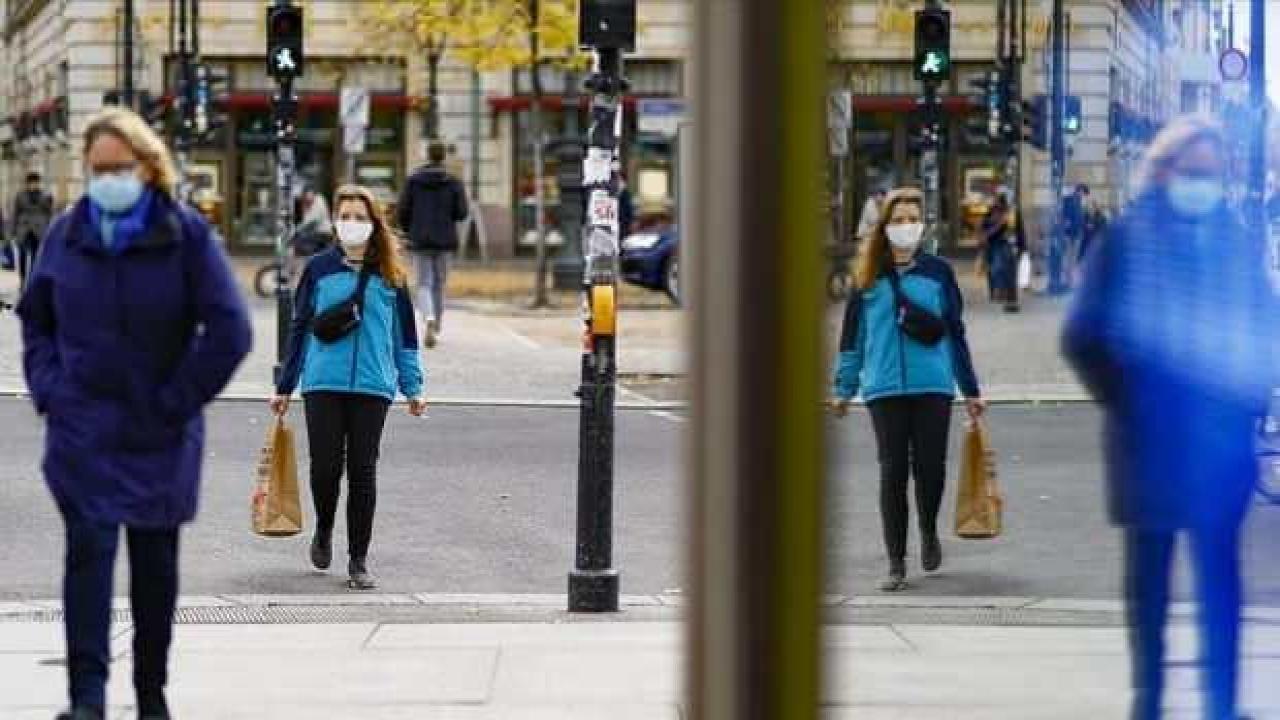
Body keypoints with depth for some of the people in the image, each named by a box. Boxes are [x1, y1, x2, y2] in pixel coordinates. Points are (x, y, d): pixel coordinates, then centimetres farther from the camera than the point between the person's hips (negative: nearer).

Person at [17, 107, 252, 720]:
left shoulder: (186, 234, -7)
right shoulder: (67, 233, 3)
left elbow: (231, 331, -9)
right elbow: (34, 315, 18)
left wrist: (177, 401, -10)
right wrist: (47, 386, 4)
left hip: (158, 434, -1)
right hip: (81, 429, 1)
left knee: (156, 560, 9)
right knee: (88, 549, -11)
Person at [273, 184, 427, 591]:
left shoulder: (391, 275, 7)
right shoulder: (319, 268, 6)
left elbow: (404, 333, 13)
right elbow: (301, 328, 11)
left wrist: (412, 388, 8)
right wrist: (285, 386, 11)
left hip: (373, 386, 0)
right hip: (323, 384, 0)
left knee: (363, 472, 1)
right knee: (325, 466, -4)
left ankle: (359, 560, 10)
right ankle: (324, 530, 26)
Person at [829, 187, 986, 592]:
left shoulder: (937, 272, 5)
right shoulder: (868, 277, 7)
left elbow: (955, 331, 10)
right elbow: (853, 335, 11)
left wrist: (970, 390, 11)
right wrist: (844, 389, 9)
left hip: (933, 386, 0)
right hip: (885, 389, 0)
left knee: (930, 467, -2)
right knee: (892, 473, -2)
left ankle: (929, 532, 29)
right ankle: (896, 563, 6)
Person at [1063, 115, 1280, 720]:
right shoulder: (1125, 241, 0)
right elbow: (1083, 336, 0)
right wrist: (1123, 397, -5)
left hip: (1220, 440, 1)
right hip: (1147, 439, -1)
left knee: (1219, 571, -3)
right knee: (1147, 572, 8)